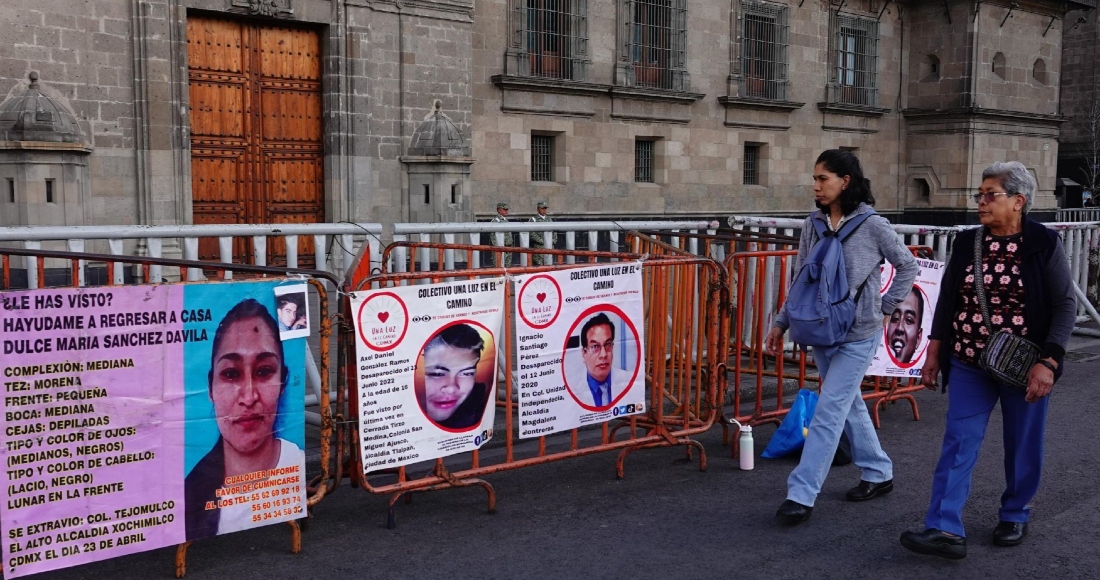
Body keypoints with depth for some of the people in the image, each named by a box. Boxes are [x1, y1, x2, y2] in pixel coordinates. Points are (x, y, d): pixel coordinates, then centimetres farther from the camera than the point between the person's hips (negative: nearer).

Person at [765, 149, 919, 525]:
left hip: (858, 334, -6)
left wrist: (886, 308, -1)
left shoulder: (872, 225, -10)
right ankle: (879, 474, 33)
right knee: (850, 406, 16)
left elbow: (908, 266, 2)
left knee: (829, 410, -8)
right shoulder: (814, 224, 3)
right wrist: (781, 323, 7)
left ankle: (801, 494, -5)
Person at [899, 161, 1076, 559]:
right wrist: (934, 352, 7)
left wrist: (1048, 362, -15)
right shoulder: (967, 243, 3)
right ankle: (946, 529, -7)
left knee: (1022, 446, 11)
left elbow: (1065, 305, -7)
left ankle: (1014, 515, 32)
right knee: (958, 442, -5)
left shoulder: (1044, 244, -7)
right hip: (970, 364, 3)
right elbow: (947, 299, 10)